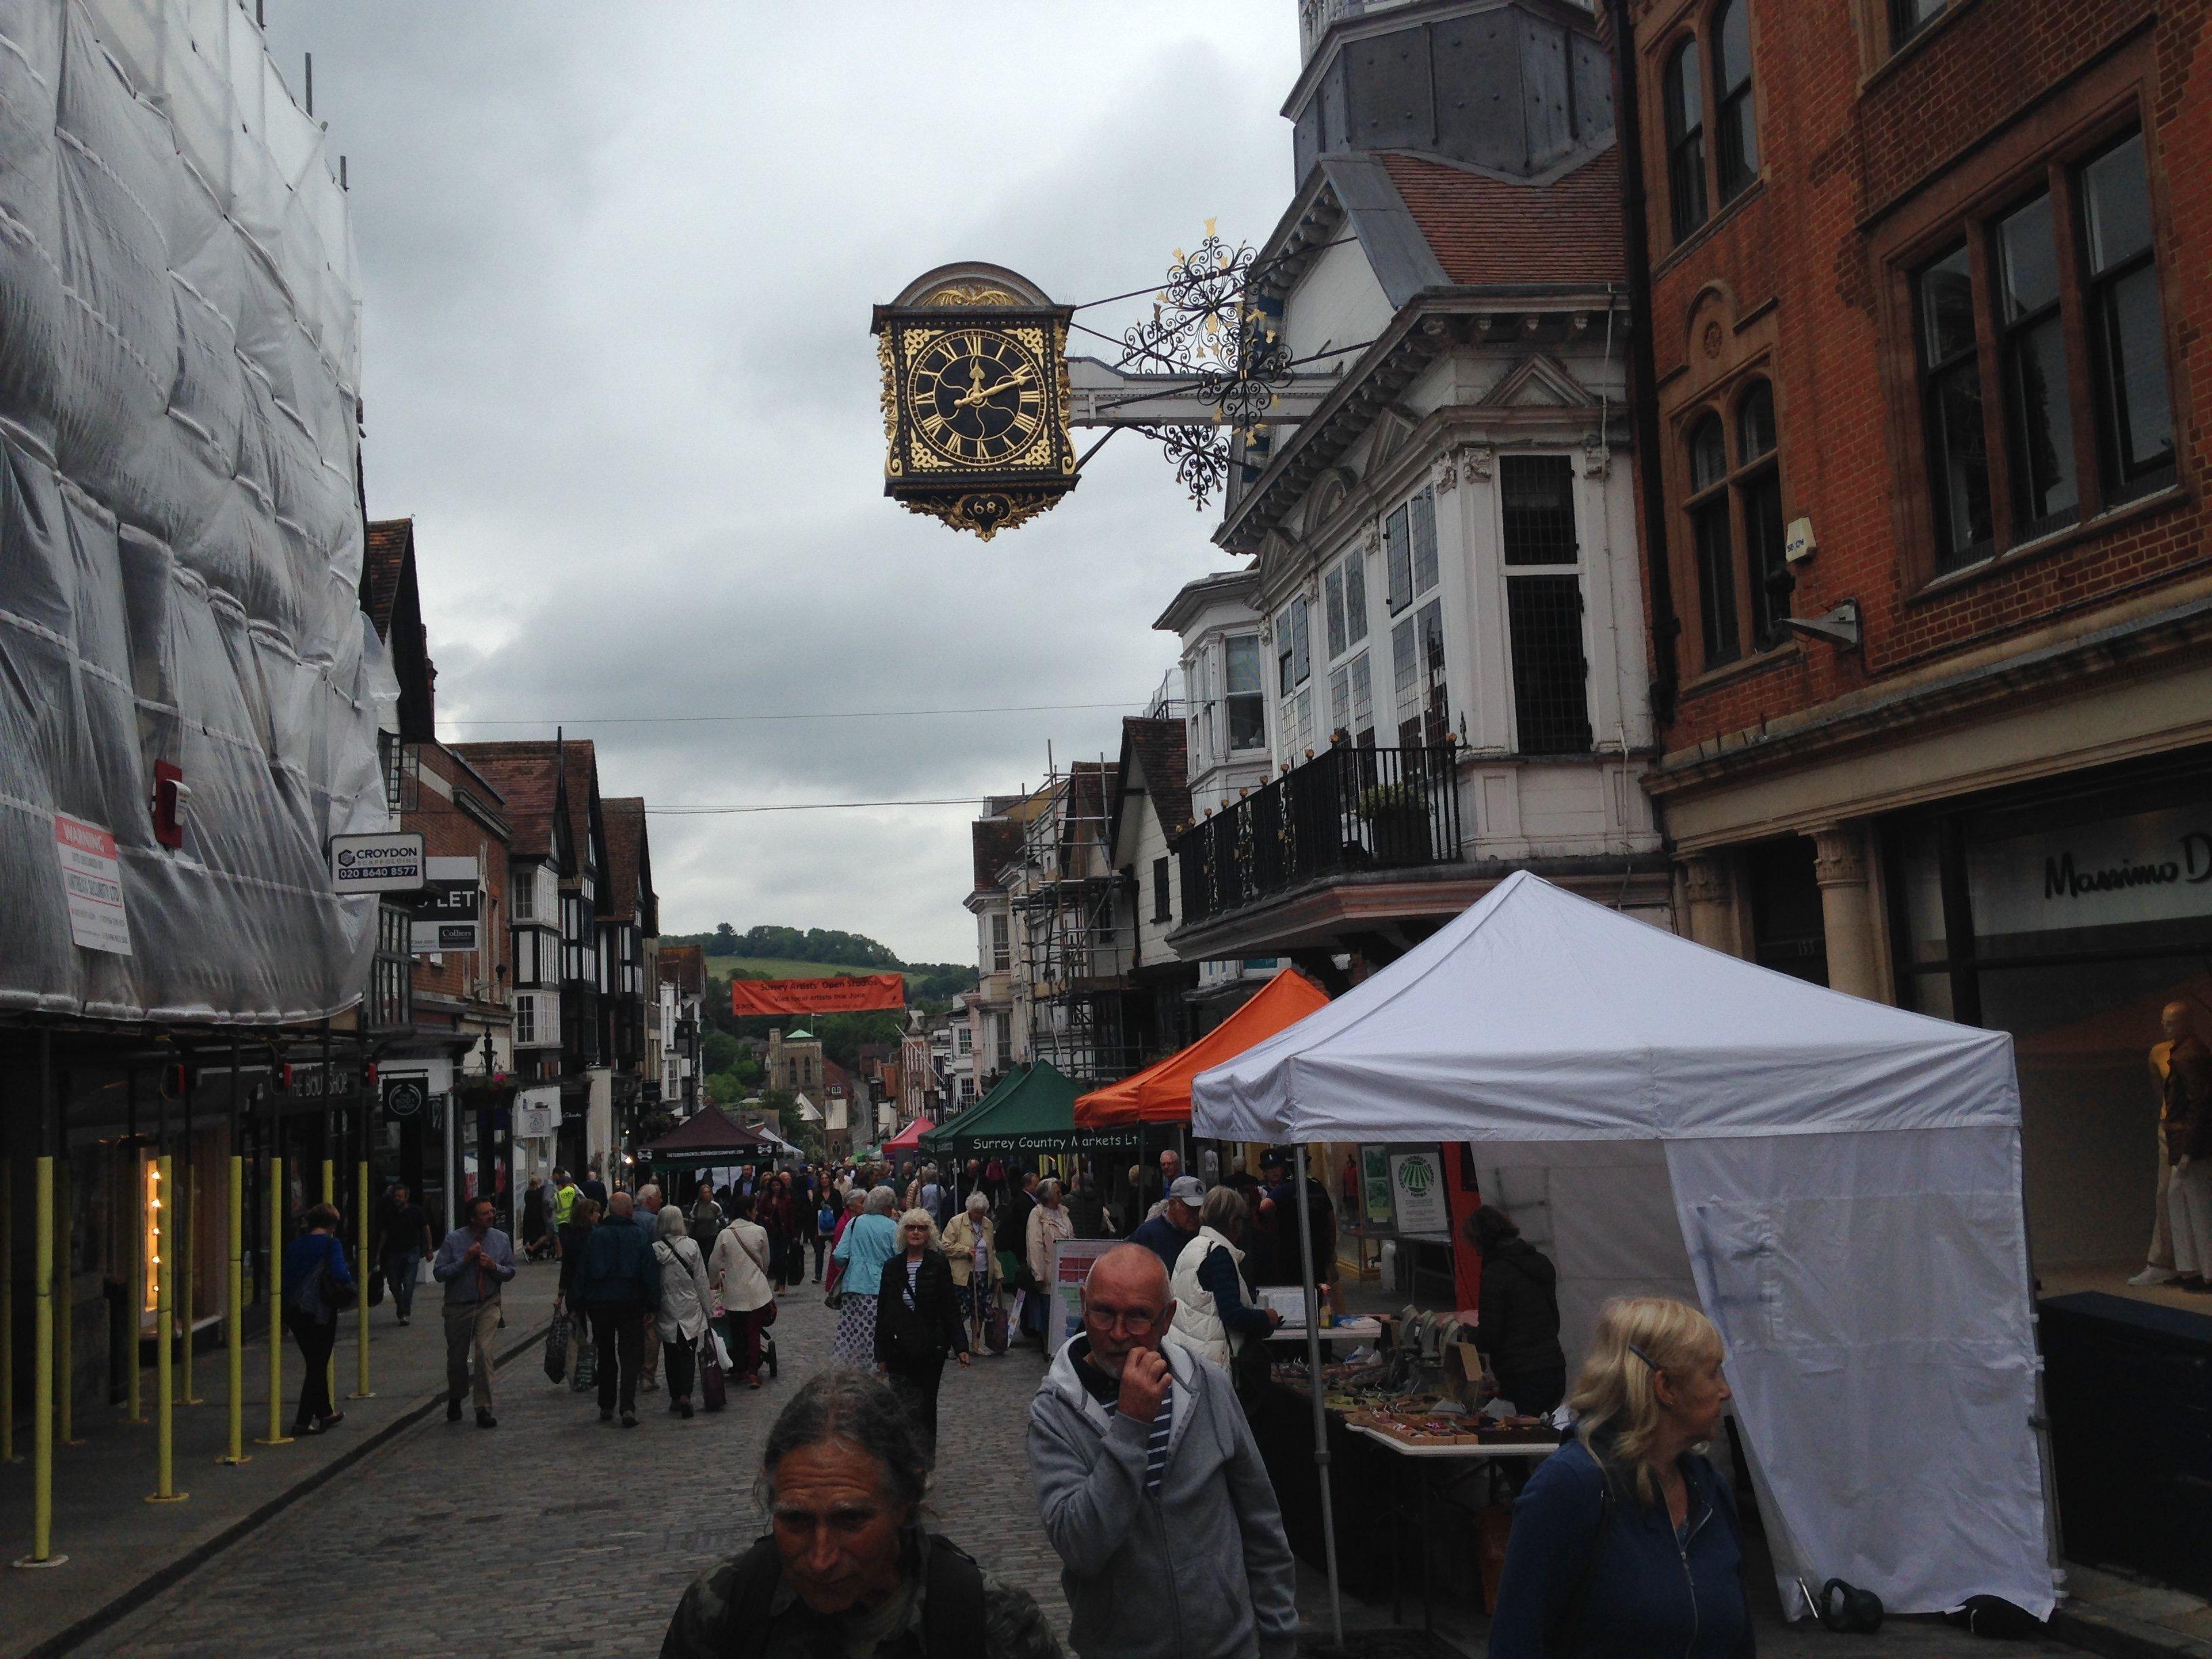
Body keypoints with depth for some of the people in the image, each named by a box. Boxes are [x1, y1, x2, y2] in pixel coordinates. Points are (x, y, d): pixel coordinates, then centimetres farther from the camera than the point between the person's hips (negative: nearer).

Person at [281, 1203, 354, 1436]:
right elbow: (339, 1273, -23)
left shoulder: (294, 1246, 9)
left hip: (295, 1312, 6)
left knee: (314, 1364, 18)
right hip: (320, 1312, -6)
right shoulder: (331, 1244, -8)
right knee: (317, 1366, 2)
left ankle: (325, 1413, 29)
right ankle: (302, 1421, -2)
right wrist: (350, 1285, -1)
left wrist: (285, 1316, 14)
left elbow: (285, 1279, 9)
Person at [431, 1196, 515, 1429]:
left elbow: (510, 1272, 6)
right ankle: (455, 1401, 39)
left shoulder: (501, 1239, 1)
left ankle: (484, 1409, -10)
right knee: (457, 1357, 12)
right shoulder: (454, 1240, -7)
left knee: (484, 1351, -16)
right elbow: (438, 1273, -10)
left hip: (488, 1305, 0)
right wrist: (465, 1260, -21)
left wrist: (494, 1266, -15)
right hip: (458, 1306, 0)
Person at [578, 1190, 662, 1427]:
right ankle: (628, 1408, -12)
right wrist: (652, 1305, 0)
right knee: (631, 1356, 1)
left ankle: (606, 1407, 21)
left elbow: (583, 1272, 2)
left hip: (599, 1303, 2)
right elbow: (651, 1273, -6)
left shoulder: (596, 1236, -1)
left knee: (606, 1356, 16)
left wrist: (582, 1301, 9)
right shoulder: (639, 1236, -5)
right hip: (631, 1301, -2)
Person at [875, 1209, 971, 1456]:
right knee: (907, 1408, -5)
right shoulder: (893, 1267, 6)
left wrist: (960, 1347, -8)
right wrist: (881, 1354, 9)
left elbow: (950, 1308, -1)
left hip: (931, 1349, -1)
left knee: (926, 1405, 5)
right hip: (899, 1349, 2)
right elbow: (882, 1312, 10)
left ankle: (925, 1458, 17)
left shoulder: (938, 1265, -1)